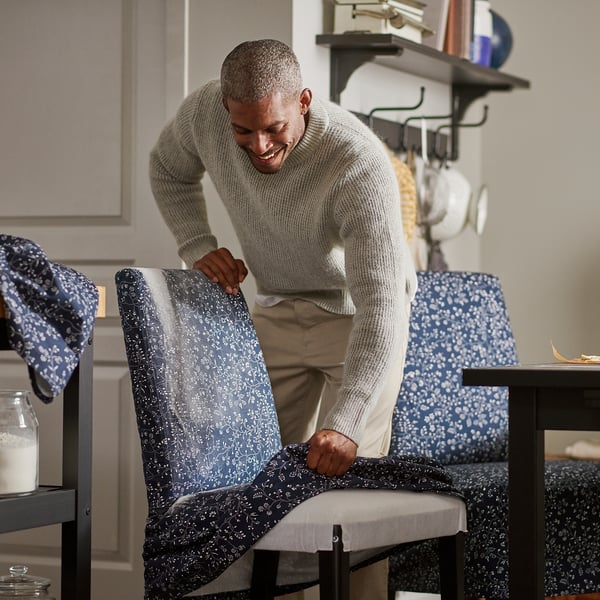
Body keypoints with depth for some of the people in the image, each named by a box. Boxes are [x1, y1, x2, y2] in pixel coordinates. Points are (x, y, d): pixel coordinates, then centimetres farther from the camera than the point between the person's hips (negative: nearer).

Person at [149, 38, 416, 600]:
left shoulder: (360, 165, -37)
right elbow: (168, 170, 5)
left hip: (358, 314, -5)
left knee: (349, 472, -12)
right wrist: (198, 247, -11)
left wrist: (346, 424, -50)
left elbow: (379, 305, -42)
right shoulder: (205, 111, -21)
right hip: (278, 310, 5)